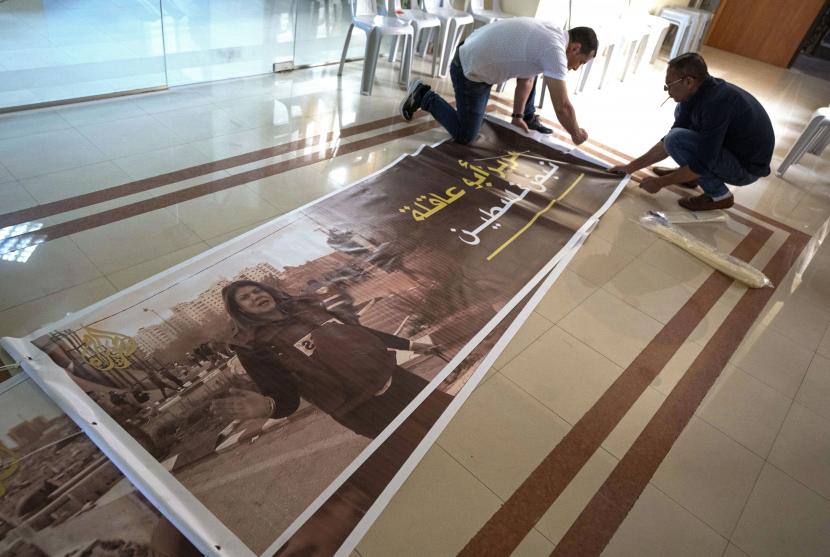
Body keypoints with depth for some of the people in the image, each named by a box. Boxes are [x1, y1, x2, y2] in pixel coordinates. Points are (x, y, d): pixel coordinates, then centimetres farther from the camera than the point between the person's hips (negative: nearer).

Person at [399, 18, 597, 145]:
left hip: (477, 57, 10)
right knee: (465, 136, 0)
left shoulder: (547, 36, 7)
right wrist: (577, 134, -3)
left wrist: (518, 116, 17)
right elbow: (563, 108, -19)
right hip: (471, 72, -10)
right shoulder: (555, 49, -22)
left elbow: (525, 79, 16)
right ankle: (424, 97, 8)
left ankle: (529, 117, 29)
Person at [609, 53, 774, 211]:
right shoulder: (695, 93, -4)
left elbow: (703, 164, -29)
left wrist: (660, 182, -18)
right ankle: (688, 174, 15)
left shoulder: (716, 102, -31)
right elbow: (668, 142, 5)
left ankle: (718, 195, -7)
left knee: (677, 140, -24)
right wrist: (632, 166, 5)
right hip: (731, 148, 9)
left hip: (746, 167, -9)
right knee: (682, 112, 11)